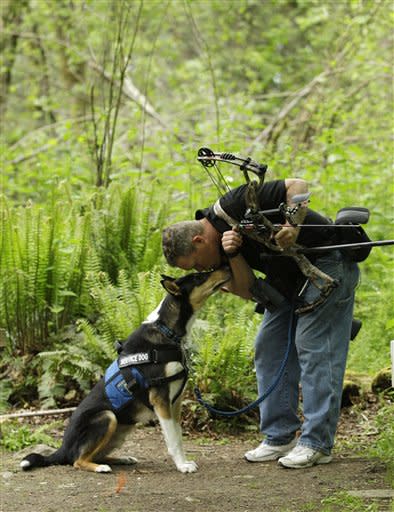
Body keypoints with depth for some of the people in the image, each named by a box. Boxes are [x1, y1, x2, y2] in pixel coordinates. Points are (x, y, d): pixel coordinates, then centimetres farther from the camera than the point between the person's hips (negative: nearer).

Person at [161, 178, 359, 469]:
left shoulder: (235, 206, -24)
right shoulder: (219, 249, 0)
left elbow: (298, 186, -24)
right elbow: (248, 290, -9)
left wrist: (293, 228, -38)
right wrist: (233, 255, -24)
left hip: (326, 262, -9)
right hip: (289, 278, 9)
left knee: (314, 348, -12)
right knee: (269, 348, 7)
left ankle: (317, 444, -9)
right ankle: (280, 437, 12)